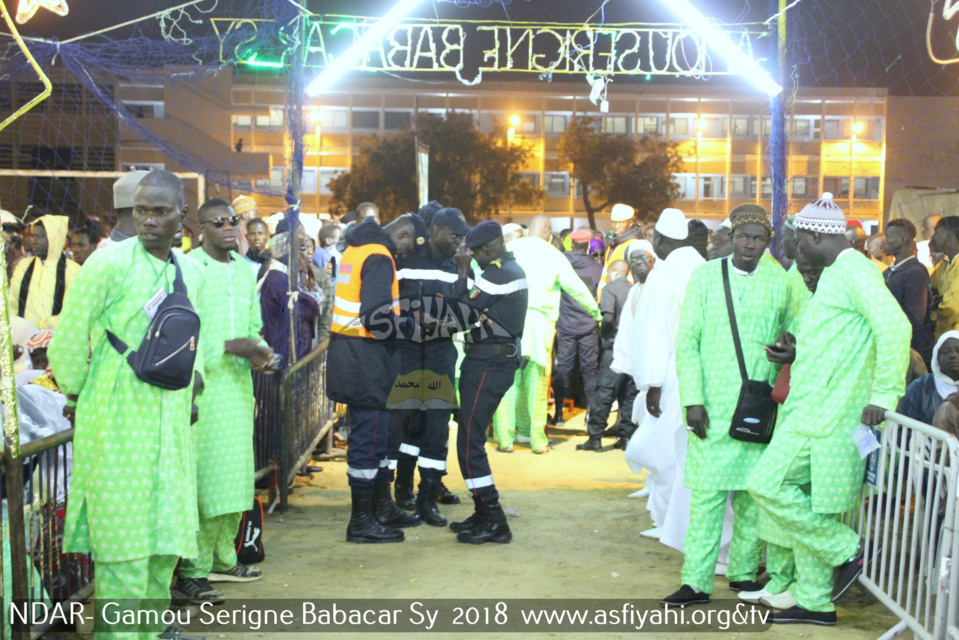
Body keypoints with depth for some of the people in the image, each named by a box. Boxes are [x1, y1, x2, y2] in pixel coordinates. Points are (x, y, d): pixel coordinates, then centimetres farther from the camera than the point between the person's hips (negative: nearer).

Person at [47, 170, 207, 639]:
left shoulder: (191, 271, 8)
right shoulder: (108, 262, -11)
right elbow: (68, 341, -6)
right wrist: (82, 396, 2)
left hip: (170, 416, 6)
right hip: (118, 414, -6)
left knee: (166, 528, 13)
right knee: (123, 530, -1)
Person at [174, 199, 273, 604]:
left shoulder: (245, 271, 16)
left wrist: (257, 351, 1)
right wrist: (231, 346, -18)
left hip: (239, 385, 7)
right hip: (202, 387, -7)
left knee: (235, 476, 12)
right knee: (202, 479, -6)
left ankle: (222, 558, 24)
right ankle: (192, 570, 2)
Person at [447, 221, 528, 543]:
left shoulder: (499, 273, -14)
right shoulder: (513, 269, 17)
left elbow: (463, 308, -15)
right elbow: (481, 308, 9)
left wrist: (463, 269, -6)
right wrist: (467, 272, -3)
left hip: (487, 365, -11)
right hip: (500, 361, 11)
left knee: (470, 443, -8)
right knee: (471, 439, 16)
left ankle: (494, 522, -6)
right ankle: (484, 513, 23)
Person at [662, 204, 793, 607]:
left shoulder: (780, 283, 7)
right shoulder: (705, 276, 4)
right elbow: (687, 341, 1)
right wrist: (692, 399, -7)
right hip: (712, 406, -1)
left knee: (753, 492, 7)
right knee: (706, 491, -3)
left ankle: (743, 573, 21)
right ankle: (696, 581, 3)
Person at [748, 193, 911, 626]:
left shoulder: (854, 270, -13)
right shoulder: (833, 274, 18)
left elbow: (894, 327, -24)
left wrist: (884, 395, -24)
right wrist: (794, 352, 13)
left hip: (826, 414, -10)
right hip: (810, 412, 10)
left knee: (767, 485, -11)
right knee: (807, 506, 12)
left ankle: (848, 552, 1)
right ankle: (815, 602, 20)